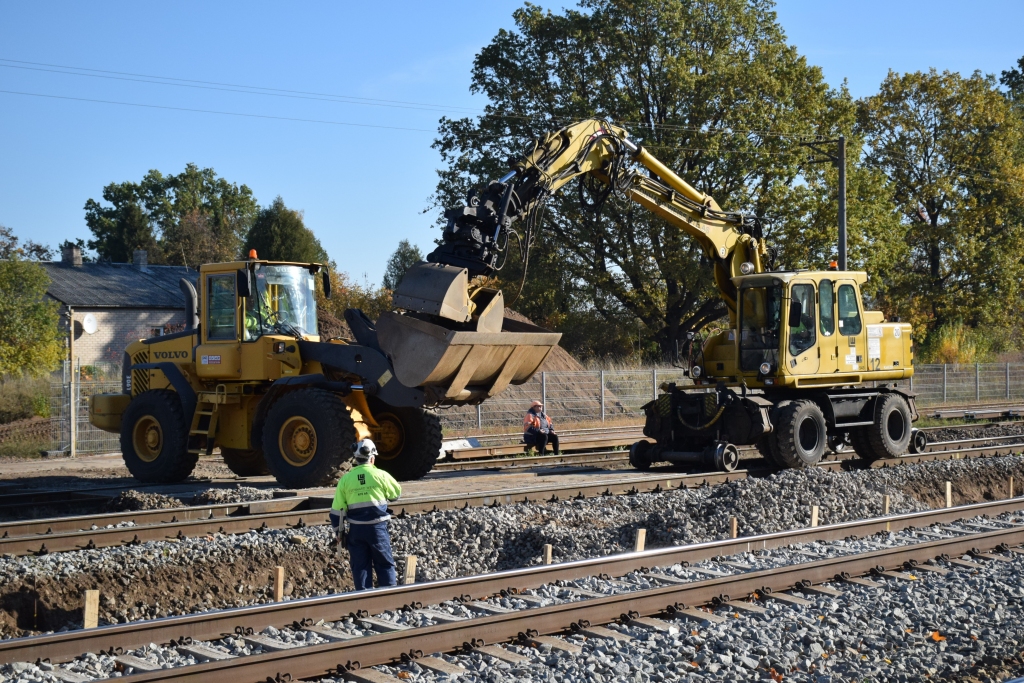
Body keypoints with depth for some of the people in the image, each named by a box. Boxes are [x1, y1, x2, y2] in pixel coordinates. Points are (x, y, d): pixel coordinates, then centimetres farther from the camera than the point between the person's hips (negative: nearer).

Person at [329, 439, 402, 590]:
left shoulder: (345, 479, -1)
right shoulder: (380, 475, -6)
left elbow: (337, 511, 1)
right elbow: (396, 493, 11)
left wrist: (340, 532, 12)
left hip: (356, 529, 1)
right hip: (377, 527, -1)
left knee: (360, 566, 9)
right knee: (385, 564, 10)